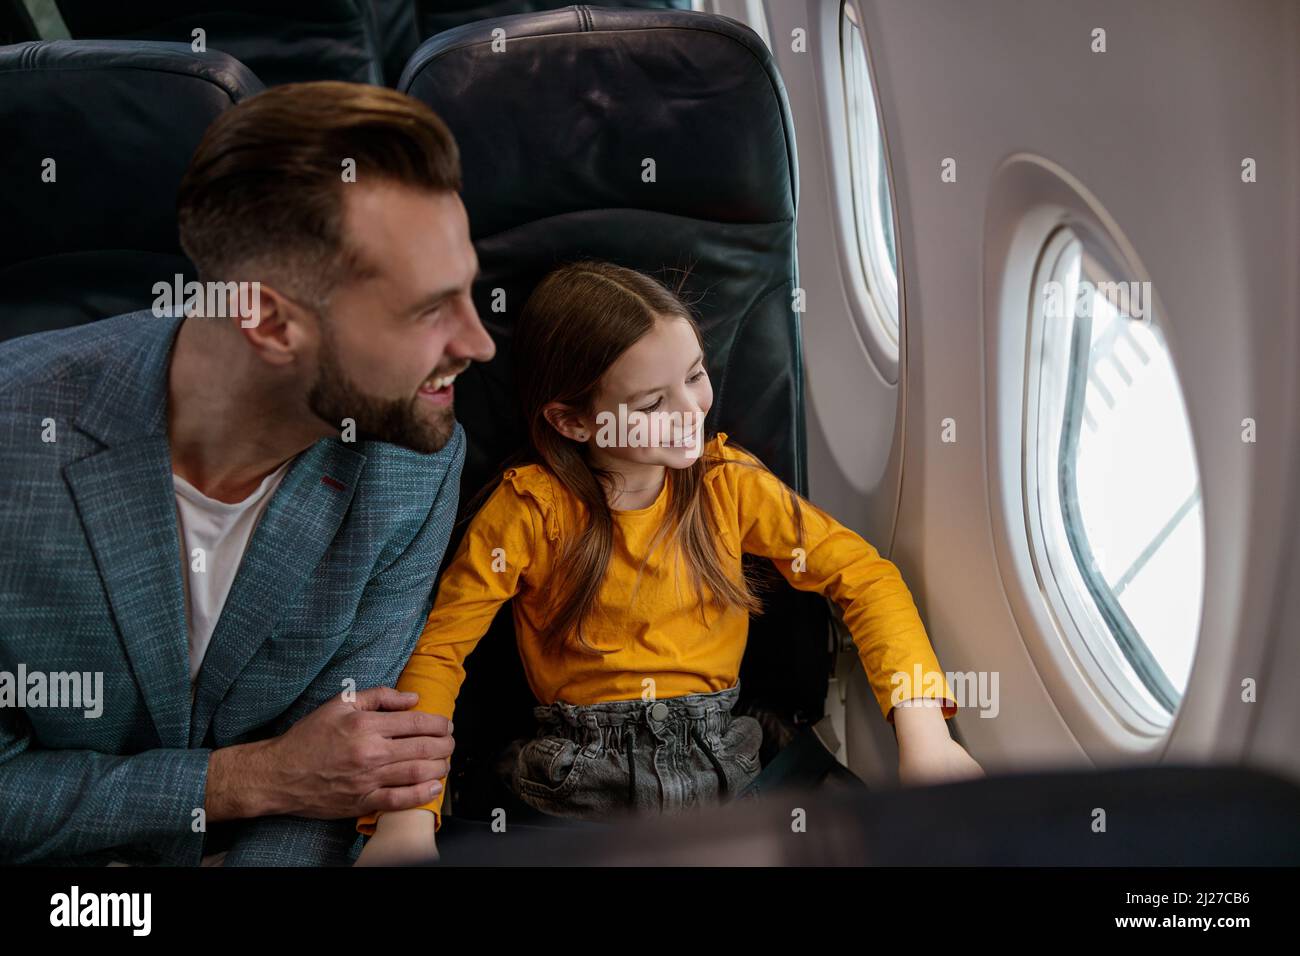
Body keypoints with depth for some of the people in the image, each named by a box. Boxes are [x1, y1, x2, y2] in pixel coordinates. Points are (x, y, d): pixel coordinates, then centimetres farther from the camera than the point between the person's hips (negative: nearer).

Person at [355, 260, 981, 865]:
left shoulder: (728, 483, 1)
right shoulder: (530, 508, -7)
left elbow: (862, 574, 3)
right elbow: (437, 649, -6)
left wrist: (922, 724, -14)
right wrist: (407, 813, -21)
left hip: (721, 762, 2)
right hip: (581, 777, -1)